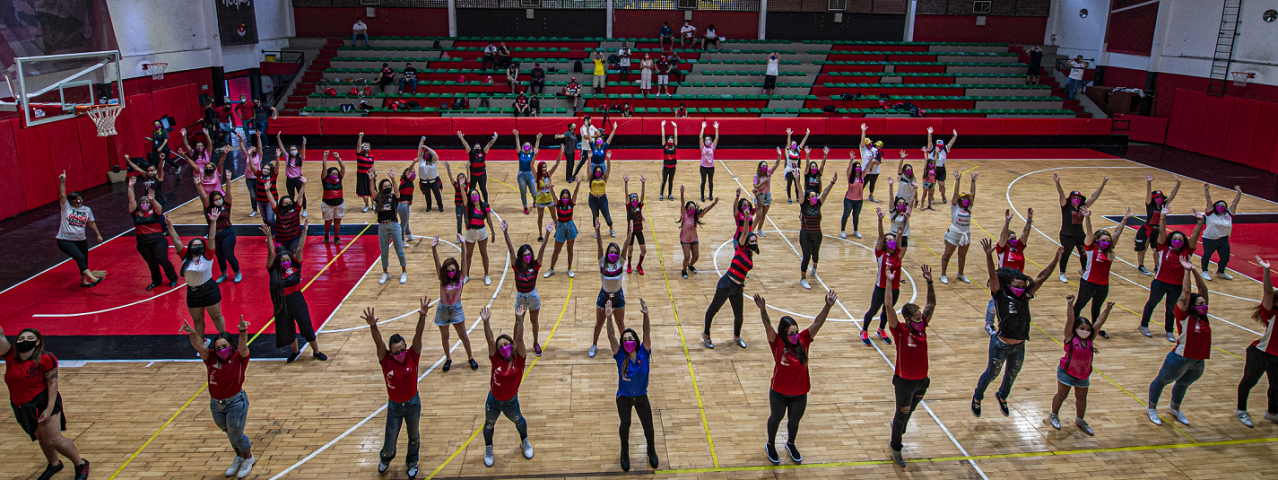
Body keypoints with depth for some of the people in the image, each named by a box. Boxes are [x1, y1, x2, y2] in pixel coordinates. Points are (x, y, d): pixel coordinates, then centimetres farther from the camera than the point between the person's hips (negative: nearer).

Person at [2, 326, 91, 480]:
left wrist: (49, 409, -20)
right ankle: (54, 464, 43)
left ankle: (81, 464, 12)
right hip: (21, 408, 6)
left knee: (54, 440, -6)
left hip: (42, 403, -6)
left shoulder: (45, 359, -15)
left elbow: (53, 382, -16)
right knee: (41, 438, 21)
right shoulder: (10, 356, -2)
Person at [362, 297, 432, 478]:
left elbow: (418, 336, -29)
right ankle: (385, 459, 45)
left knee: (413, 437, 20)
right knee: (390, 443, 8)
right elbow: (378, 342, -33)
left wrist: (422, 316, -45)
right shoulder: (386, 360, -18)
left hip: (413, 404, 1)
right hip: (394, 406, 0)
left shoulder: (412, 356, -17)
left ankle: (411, 463, 49)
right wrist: (373, 326, -53)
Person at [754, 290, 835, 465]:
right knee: (776, 418, 22)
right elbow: (768, 327, -37)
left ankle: (790, 444, 54)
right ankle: (770, 445, 47)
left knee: (794, 420, 24)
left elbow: (817, 323, -22)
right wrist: (763, 310, -56)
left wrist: (828, 306, -36)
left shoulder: (803, 340, -12)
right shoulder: (777, 343, -20)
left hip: (800, 393, 3)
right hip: (779, 392, -3)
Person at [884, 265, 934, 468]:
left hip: (922, 380, 5)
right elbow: (889, 307, -31)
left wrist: (929, 282, -13)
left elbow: (932, 304, -2)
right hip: (905, 381, -5)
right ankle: (895, 447, 27)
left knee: (910, 411, 24)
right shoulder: (900, 330, -19)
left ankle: (898, 426, 52)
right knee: (902, 414, 10)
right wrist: (890, 282, -35)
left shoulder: (922, 326, -4)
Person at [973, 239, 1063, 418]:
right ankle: (977, 398, 35)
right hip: (1001, 345, -5)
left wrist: (1056, 260, -7)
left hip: (1019, 346, 5)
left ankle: (1002, 396, 51)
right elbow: (993, 275, -28)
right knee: (992, 373, 12)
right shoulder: (1000, 295, -14)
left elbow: (1041, 278, -2)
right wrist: (988, 255, -41)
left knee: (1012, 374, 23)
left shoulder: (1025, 296, -1)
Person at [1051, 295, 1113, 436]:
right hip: (1067, 373, -5)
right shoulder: (1070, 337, -16)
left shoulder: (1090, 339, -3)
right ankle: (1054, 415, 30)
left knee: (1081, 398, 17)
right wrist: (1070, 304, -36)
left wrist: (1107, 310, -2)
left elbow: (1099, 323, -2)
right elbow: (1070, 320, -27)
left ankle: (1080, 420, 37)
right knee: (1061, 395, 9)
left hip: (1083, 375, 5)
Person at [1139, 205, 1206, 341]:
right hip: (1160, 282, -2)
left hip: (1177, 285, 2)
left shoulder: (1187, 251, -4)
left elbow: (1194, 236, -14)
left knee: (1171, 308, 15)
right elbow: (1162, 232, -20)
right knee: (1152, 303, 17)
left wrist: (1200, 221, -26)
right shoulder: (1164, 248, -9)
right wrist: (1163, 217, -33)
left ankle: (1169, 331, 31)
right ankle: (1144, 325, 35)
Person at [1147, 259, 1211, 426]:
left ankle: (1174, 409, 50)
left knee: (1183, 384, 27)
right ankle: (1151, 408, 33)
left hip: (1199, 362, 7)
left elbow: (1203, 289, 0)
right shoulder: (1184, 317, -16)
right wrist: (1187, 270, -20)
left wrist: (1194, 270, -3)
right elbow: (1186, 293, -25)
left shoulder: (1203, 317, 0)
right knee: (1161, 381, 14)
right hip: (1180, 359, -7)